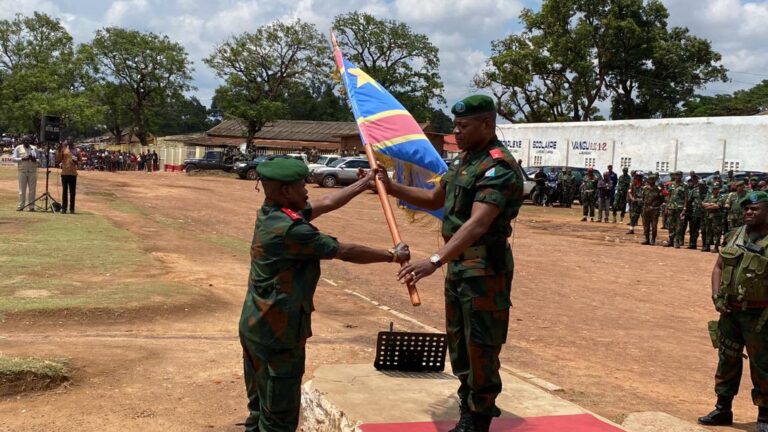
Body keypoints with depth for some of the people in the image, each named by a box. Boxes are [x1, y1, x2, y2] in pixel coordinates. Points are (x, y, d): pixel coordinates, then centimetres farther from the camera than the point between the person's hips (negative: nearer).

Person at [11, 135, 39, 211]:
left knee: (32, 189, 0)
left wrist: (34, 159, -9)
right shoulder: (18, 148, 7)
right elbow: (13, 158, 1)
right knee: (22, 189, -2)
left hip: (32, 171, 1)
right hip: (22, 171, -1)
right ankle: (21, 206, 1)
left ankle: (31, 206, 2)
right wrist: (22, 159, -13)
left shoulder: (34, 148, 12)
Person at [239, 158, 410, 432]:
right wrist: (392, 255, -2)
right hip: (278, 335, -10)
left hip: (255, 327, 10)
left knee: (261, 409, 18)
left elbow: (327, 203, 15)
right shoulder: (290, 229, -23)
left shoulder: (270, 215, 5)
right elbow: (346, 252, -15)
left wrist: (367, 182, 22)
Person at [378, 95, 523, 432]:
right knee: (458, 341, 19)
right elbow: (434, 199, 21)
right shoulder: (466, 160, 11)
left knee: (480, 347, 1)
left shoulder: (498, 167, -21)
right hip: (459, 265, 10)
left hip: (484, 269, -10)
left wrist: (434, 261, -41)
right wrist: (391, 188, 8)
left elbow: (477, 225, -32)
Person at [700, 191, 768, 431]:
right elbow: (719, 267, 12)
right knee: (727, 359, 13)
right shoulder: (734, 236, 5)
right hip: (730, 311, 5)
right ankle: (723, 410, 26)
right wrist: (716, 296, -1)